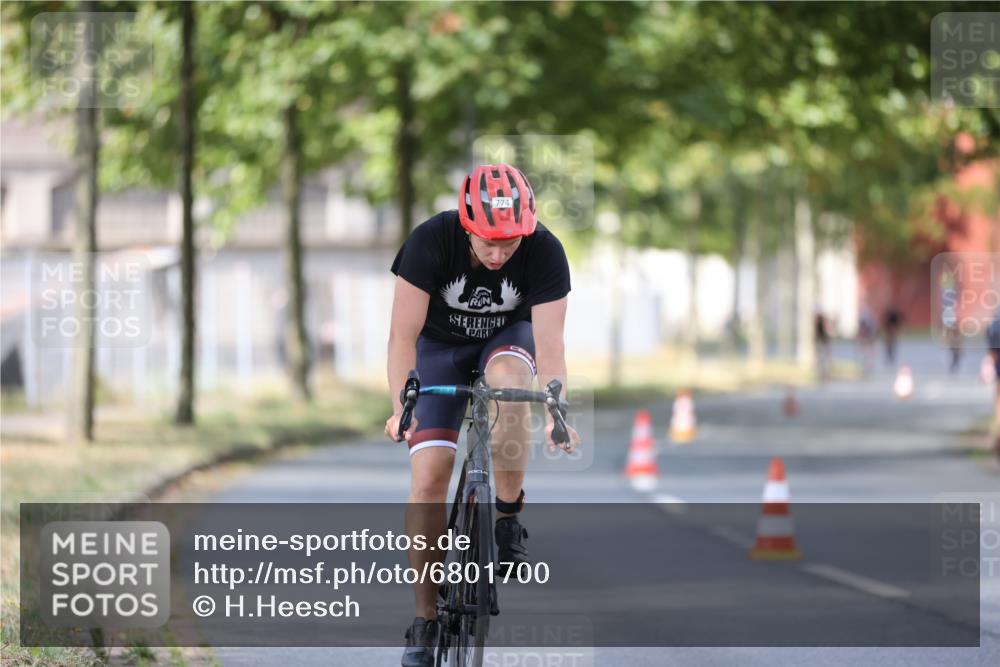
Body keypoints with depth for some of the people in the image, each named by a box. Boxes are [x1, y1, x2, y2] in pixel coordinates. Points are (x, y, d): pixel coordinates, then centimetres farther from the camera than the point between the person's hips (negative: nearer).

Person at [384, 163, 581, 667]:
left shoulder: (545, 251, -27)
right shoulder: (430, 241, -30)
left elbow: (548, 341, -29)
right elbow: (404, 332, -30)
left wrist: (555, 410, -42)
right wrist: (401, 408, -40)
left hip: (507, 337, 0)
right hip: (442, 346, 0)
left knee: (508, 376, -37)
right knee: (428, 475, -14)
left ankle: (508, 519, -20)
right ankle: (425, 621, -6)